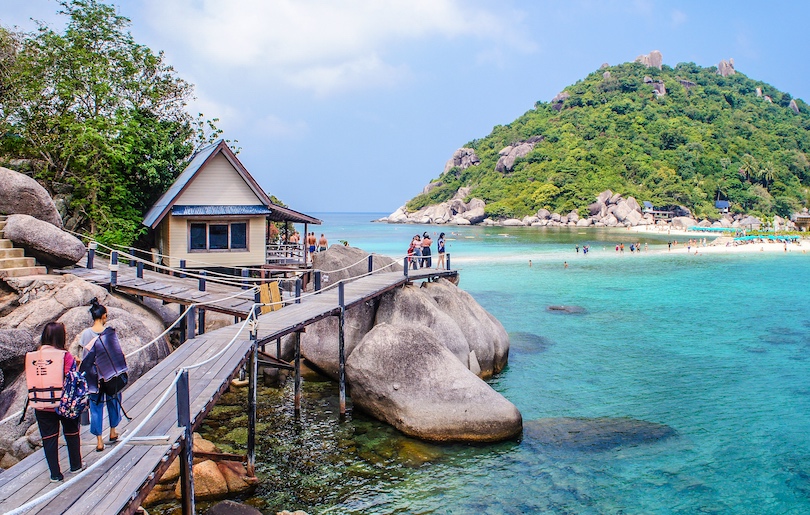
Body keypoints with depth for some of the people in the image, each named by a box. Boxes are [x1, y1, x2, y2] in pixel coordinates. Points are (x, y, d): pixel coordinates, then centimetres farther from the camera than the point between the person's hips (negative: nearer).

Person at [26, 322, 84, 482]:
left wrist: (36, 400, 15)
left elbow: (30, 382, 6)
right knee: (71, 433, 17)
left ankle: (55, 474, 16)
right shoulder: (65, 356, -14)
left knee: (49, 438, 11)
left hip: (41, 406, 3)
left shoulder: (31, 357, -1)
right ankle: (76, 466, 31)